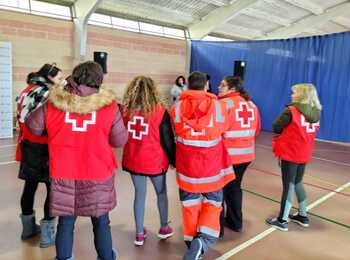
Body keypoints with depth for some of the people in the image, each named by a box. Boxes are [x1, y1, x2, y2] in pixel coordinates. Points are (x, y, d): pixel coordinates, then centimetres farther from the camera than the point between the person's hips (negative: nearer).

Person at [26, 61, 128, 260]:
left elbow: (34, 126, 9)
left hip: (63, 174, 2)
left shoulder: (53, 103, -7)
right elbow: (120, 140, -4)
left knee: (66, 222, 16)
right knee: (101, 222, 15)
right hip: (99, 175, -1)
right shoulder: (109, 105, -12)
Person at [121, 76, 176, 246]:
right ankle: (164, 228, 36)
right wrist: (174, 160, 4)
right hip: (155, 160, -2)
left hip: (133, 160, 3)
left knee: (140, 194, 17)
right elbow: (168, 140, -7)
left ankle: (139, 234, 26)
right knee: (161, 192, 19)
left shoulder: (125, 110, -6)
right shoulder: (159, 111, -13)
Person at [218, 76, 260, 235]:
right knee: (234, 187, 22)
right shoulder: (251, 104, 8)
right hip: (246, 154, 7)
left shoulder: (224, 103, -14)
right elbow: (256, 130, 14)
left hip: (226, 154, -7)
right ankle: (235, 222, 34)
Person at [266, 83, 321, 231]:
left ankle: (282, 220, 10)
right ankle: (303, 216, 32)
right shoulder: (316, 113, 3)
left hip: (290, 153, -6)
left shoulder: (291, 110, -15)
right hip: (304, 154, 6)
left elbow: (276, 128, -8)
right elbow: (311, 131, 14)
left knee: (289, 185, 0)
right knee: (298, 183, 20)